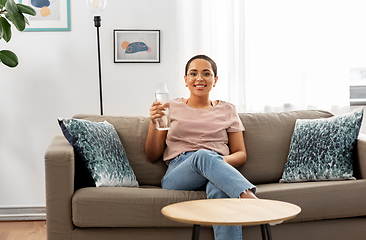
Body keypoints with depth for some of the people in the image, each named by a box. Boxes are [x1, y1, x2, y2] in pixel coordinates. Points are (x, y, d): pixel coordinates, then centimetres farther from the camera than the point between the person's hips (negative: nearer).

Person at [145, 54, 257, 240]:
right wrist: (154, 123, -4)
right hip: (178, 175, -1)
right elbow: (153, 156, 15)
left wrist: (223, 161, -8)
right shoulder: (172, 108, 18)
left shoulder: (227, 110, 20)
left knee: (221, 190, -40)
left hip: (219, 168, 1)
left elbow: (241, 154, 16)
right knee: (203, 155, -38)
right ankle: (251, 199, -54)